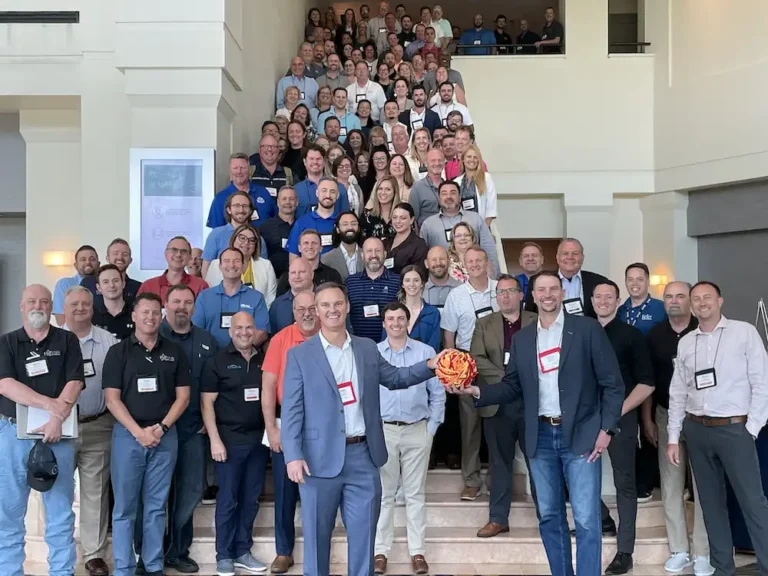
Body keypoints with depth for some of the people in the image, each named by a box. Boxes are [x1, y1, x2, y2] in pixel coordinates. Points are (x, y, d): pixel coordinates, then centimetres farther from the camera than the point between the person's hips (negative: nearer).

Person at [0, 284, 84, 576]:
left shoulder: (67, 340, 7)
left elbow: (75, 382, -4)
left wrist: (57, 418, -18)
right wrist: (51, 404, -17)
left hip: (58, 434, 0)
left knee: (61, 510, 3)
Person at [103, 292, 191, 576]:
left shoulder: (174, 352, 7)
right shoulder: (118, 352, 2)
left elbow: (183, 396, 6)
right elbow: (112, 398, -3)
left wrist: (161, 427, -7)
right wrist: (138, 432, -12)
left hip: (165, 436, 2)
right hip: (128, 435, -1)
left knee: (156, 506, 8)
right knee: (124, 506, 2)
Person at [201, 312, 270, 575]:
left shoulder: (265, 360, 7)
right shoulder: (217, 361, -2)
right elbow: (207, 402, -5)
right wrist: (215, 439, -12)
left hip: (259, 439, 4)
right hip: (229, 439, -3)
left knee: (251, 499, 10)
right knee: (227, 499, 2)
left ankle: (242, 552, 22)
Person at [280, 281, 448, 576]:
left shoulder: (368, 348, 8)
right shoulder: (299, 355, -3)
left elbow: (395, 377, 20)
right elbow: (291, 409, -7)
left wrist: (430, 365, 5)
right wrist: (293, 456, -16)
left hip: (363, 455, 3)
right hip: (321, 458, -3)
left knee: (363, 534, 13)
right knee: (317, 534, 11)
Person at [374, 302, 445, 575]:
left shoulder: (426, 352, -1)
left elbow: (437, 393, 3)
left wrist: (432, 428, -1)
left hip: (417, 430, 0)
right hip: (383, 431, 0)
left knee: (415, 493, 8)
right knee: (384, 493, 8)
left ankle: (417, 551, 16)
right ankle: (380, 551, 16)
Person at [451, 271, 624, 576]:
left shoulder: (588, 329, -3)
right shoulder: (522, 338, 9)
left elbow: (612, 383, -3)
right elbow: (512, 386, 9)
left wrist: (606, 428, -9)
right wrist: (477, 392, -7)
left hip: (580, 435, -4)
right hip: (540, 437, 4)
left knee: (586, 519, -4)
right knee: (549, 516, 13)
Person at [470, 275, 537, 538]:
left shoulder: (537, 322, 5)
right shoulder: (484, 324, 9)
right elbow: (477, 359, -2)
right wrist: (506, 379, -12)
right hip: (497, 404, 1)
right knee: (500, 463, 8)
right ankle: (498, 518, 16)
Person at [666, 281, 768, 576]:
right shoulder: (685, 342, 9)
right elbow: (677, 392, 10)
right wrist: (673, 437, 8)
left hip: (734, 428, -4)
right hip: (696, 430, 4)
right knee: (711, 501, 12)